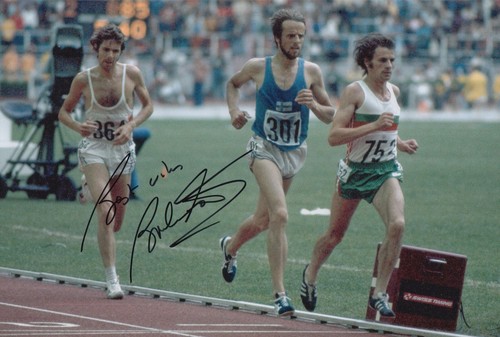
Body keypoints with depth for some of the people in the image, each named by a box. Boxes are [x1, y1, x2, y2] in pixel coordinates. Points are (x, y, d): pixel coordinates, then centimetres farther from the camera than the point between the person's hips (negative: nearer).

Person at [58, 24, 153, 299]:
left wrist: (131, 126, -11)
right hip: (93, 149, -3)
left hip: (122, 149, 3)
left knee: (116, 222, 12)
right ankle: (112, 279, -20)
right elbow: (64, 111, 4)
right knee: (105, 213, -20)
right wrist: (77, 126, -18)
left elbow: (148, 106, 7)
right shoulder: (83, 79, -7)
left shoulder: (131, 74, -5)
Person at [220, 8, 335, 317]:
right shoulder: (257, 68, -6)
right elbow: (233, 83, 16)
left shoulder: (311, 71, -3)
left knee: (264, 219, 19)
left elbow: (330, 116, 5)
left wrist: (314, 105, -16)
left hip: (295, 152, 4)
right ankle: (280, 294, -23)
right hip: (265, 149, -4)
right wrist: (234, 110, -1)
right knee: (280, 214, -24)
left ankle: (231, 247, 53)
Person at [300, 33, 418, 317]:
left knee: (397, 224, -23)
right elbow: (334, 137, -21)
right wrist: (374, 126, -27)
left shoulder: (394, 91, 7)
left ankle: (380, 294, -15)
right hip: (355, 172, -3)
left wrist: (401, 144, 6)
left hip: (387, 171, 4)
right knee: (335, 235, 12)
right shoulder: (355, 91, -12)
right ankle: (311, 274, 43)